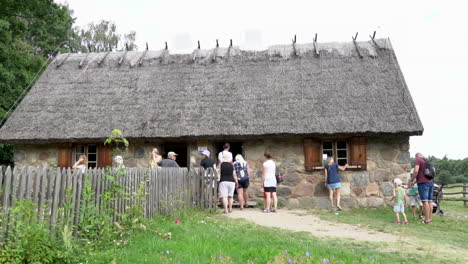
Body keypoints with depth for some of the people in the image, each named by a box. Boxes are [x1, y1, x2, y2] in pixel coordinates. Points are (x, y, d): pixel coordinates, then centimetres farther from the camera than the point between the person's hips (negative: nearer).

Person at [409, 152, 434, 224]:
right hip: (430, 183, 8)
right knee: (429, 201, 7)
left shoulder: (417, 160, -4)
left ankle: (427, 219, -9)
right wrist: (414, 182, 25)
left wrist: (411, 180, -6)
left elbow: (416, 171, -18)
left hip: (423, 183, -8)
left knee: (425, 201, -8)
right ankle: (430, 218, 8)